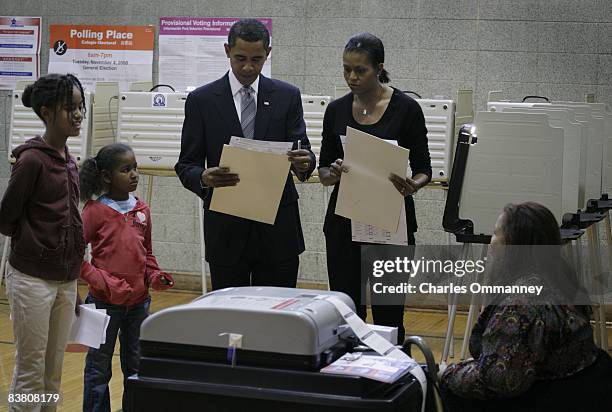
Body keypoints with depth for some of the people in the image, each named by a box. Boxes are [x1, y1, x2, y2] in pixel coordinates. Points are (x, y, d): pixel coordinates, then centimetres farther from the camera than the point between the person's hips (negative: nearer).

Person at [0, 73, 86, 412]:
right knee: (30, 371, 1)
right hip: (32, 278, -7)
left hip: (66, 279, 7)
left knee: (54, 369, 12)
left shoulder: (68, 160, 8)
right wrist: (35, 244, 2)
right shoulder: (32, 159, -14)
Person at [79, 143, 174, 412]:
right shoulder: (95, 211, -9)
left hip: (138, 301, 5)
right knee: (99, 367, 7)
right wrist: (100, 281, -17)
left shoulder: (142, 210, 6)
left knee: (137, 366, 15)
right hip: (105, 302, -5)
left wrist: (154, 276, -1)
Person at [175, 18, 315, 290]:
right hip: (225, 229, 0)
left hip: (278, 229, 1)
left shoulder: (287, 96, 4)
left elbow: (302, 151, 0)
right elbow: (186, 165, 0)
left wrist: (305, 162, -24)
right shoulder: (201, 100, 1)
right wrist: (204, 178, -23)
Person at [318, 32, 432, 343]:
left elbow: (423, 169, -3)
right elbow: (323, 171, 6)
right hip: (344, 222, 3)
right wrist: (333, 173, -17)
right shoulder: (336, 111, 3)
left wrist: (413, 186, -25)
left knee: (388, 316, 2)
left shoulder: (406, 109, -7)